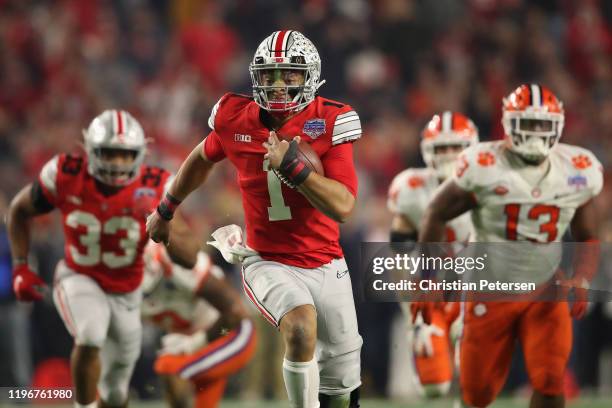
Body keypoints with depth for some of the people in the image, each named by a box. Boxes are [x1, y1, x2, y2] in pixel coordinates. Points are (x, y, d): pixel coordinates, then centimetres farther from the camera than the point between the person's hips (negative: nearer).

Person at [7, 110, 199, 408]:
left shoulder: (154, 189, -23)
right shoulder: (66, 177, -23)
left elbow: (189, 257, -25)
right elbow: (19, 210, -3)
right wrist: (20, 268, -8)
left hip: (125, 293, 2)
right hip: (79, 279, -2)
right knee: (89, 340, -34)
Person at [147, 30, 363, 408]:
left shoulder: (330, 122, -12)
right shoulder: (236, 119, -7)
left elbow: (343, 207, -20)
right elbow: (201, 160, 17)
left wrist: (292, 166, -31)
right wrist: (165, 210, 29)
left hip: (326, 265, 1)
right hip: (270, 264, -1)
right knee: (301, 328, -33)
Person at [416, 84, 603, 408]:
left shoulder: (577, 172, -5)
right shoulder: (484, 166, -16)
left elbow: (588, 239, 7)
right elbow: (437, 214, -3)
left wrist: (581, 281, -12)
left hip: (546, 294, 2)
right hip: (491, 292, -2)